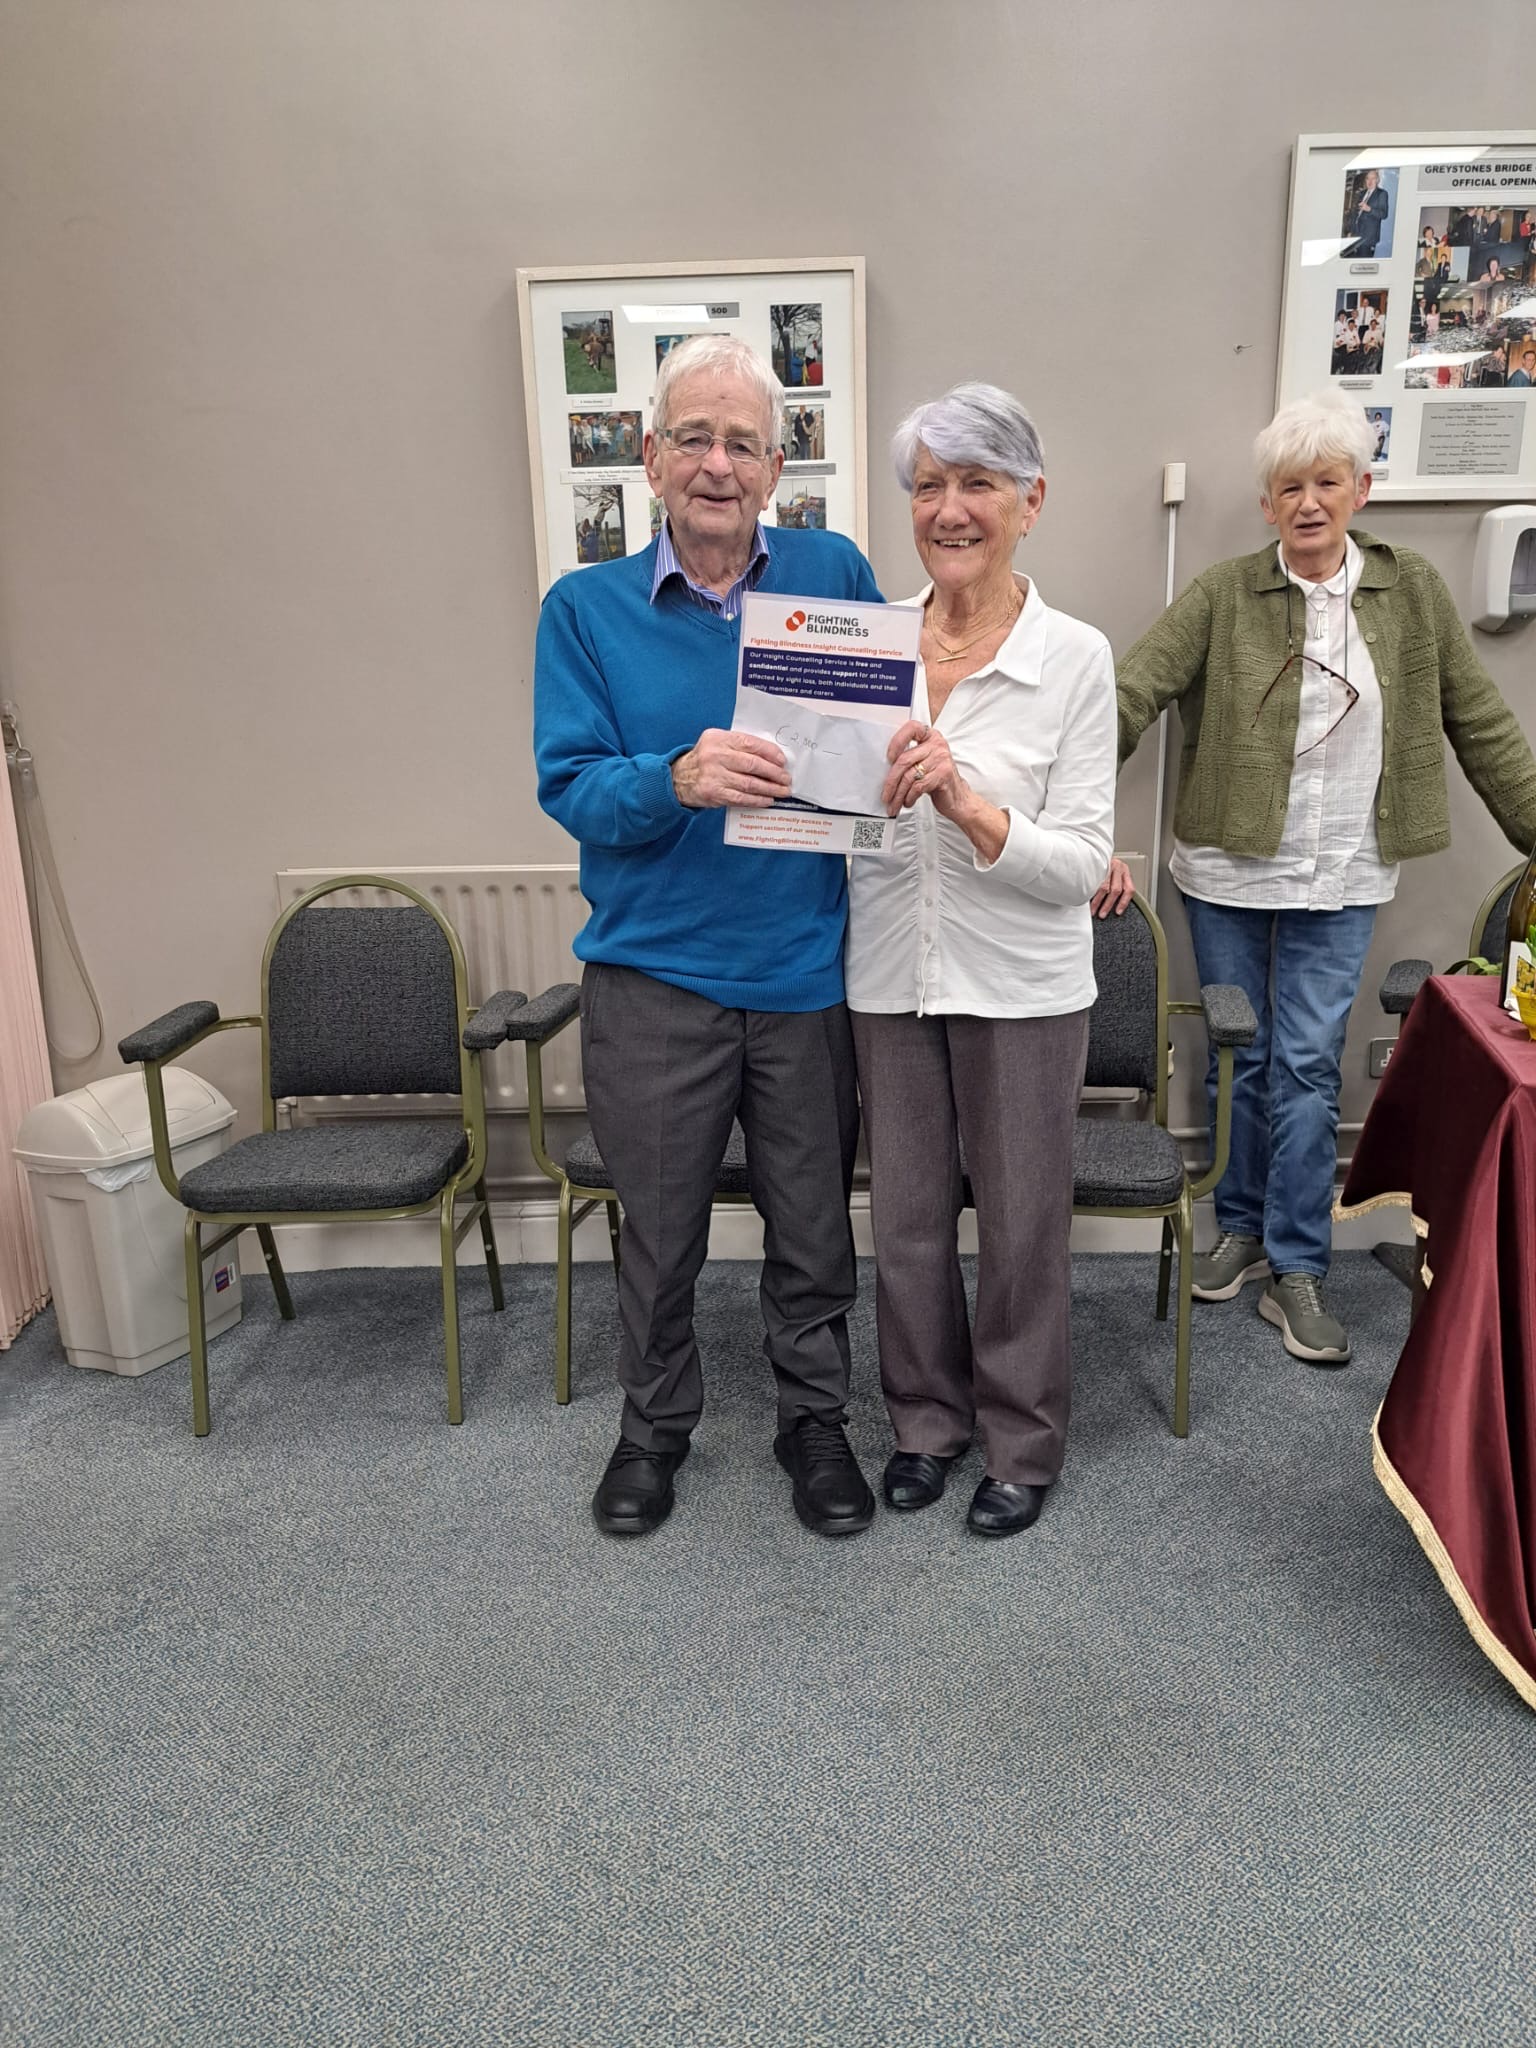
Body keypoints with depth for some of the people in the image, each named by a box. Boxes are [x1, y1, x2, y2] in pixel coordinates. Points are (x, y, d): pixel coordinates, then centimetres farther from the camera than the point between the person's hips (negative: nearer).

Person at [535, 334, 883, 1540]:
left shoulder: (836, 577, 2)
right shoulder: (588, 609, -1)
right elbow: (570, 787, -9)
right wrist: (679, 780, -29)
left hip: (808, 972, 1)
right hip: (656, 976, 0)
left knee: (815, 1227, 14)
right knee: (660, 1228, 15)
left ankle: (815, 1421, 37)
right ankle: (656, 1425, 39)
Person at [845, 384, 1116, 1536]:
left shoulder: (1075, 658, -9)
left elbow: (1083, 861, -12)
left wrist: (970, 806, -28)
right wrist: (867, 791, -16)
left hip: (1020, 987, -3)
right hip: (891, 976, 3)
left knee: (1021, 1223, 11)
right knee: (907, 1216, 16)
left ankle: (1024, 1440, 34)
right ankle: (929, 1415, 39)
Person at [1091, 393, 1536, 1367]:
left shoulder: (1413, 591, 1)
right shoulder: (1223, 596, -6)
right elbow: (1132, 695, -15)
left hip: (1342, 879, 1)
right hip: (1227, 871, 0)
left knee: (1307, 1067, 2)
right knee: (1237, 1058, 11)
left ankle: (1298, 1270, 14)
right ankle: (1243, 1228, 31)